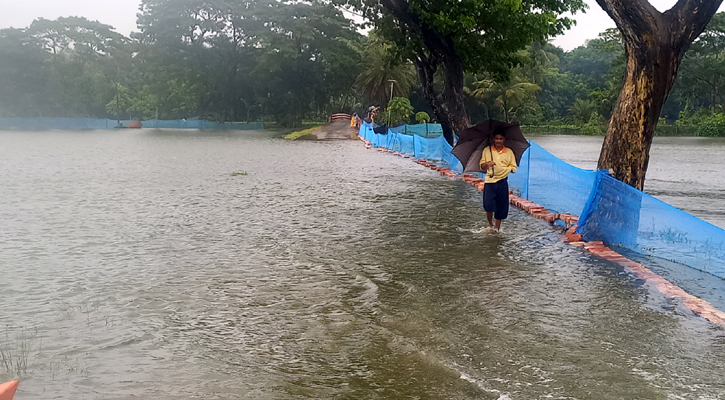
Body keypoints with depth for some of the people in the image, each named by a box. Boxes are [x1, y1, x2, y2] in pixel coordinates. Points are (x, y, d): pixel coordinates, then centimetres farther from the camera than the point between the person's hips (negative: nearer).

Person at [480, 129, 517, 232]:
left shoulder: (509, 152, 5)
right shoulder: (487, 150, 5)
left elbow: (513, 168, 8)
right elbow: (482, 166, 7)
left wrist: (506, 169, -9)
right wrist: (487, 164, -14)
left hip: (502, 182, 1)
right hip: (490, 181, -1)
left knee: (501, 206, 5)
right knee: (488, 205, -10)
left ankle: (497, 227, 21)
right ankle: (490, 225, 12)